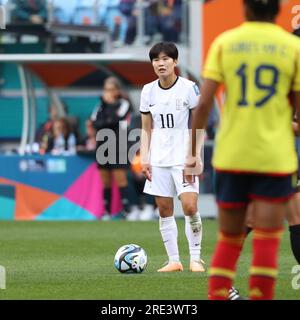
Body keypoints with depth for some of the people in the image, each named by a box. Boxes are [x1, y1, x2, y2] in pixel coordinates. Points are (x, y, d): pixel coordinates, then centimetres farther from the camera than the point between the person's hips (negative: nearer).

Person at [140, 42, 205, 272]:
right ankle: (174, 260, 8)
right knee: (164, 209, 2)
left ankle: (196, 258, -2)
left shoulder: (189, 88, -5)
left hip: (183, 158, -4)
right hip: (159, 158, 4)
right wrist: (144, 158, 3)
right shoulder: (148, 91, 6)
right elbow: (146, 130, 12)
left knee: (190, 206, -14)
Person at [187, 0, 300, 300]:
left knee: (228, 241, 13)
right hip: (275, 159, -2)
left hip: (230, 156, 2)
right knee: (266, 244, -2)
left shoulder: (224, 42, 3)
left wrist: (192, 153, 3)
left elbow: (204, 103, -3)